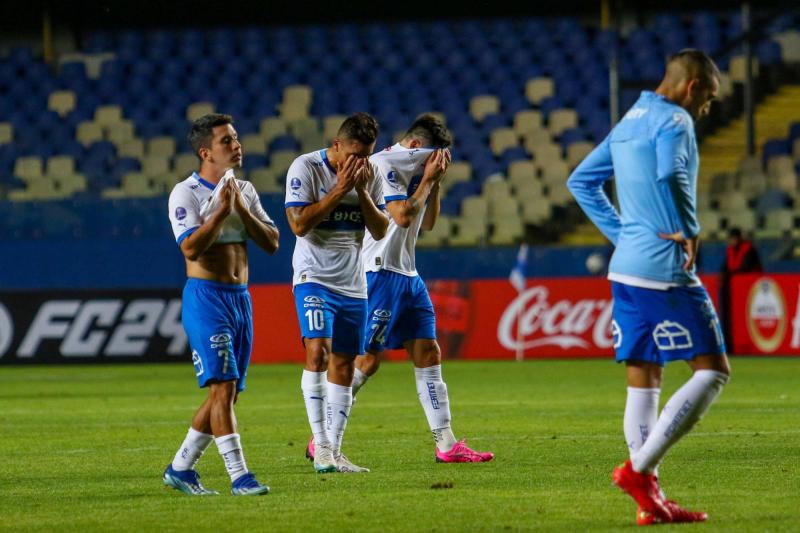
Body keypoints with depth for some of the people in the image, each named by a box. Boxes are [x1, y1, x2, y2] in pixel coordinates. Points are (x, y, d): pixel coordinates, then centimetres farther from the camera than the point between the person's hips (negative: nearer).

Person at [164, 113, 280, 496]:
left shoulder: (244, 191, 12)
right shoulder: (186, 193, -8)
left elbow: (271, 243, 5)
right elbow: (191, 248, -20)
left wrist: (241, 209, -7)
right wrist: (221, 210, -19)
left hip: (240, 298, 7)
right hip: (206, 297, -7)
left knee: (228, 392, 8)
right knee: (223, 386, -14)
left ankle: (180, 468, 19)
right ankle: (239, 476, -16)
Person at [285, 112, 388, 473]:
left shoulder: (370, 175, 6)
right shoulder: (305, 168, -9)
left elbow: (380, 231, 4)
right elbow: (299, 224, -16)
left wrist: (362, 191, -10)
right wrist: (340, 190, -19)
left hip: (353, 285, 5)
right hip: (314, 278, -5)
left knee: (343, 366, 4)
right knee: (318, 351, -22)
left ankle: (334, 452, 9)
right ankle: (321, 447, -23)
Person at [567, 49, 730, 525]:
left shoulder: (629, 122, 18)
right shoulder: (674, 121, -9)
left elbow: (581, 181, 24)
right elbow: (670, 175, -29)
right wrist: (689, 232, -15)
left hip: (626, 269, 9)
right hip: (666, 271, -9)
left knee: (643, 380, 9)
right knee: (713, 371, -4)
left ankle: (650, 500, 9)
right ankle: (639, 469, -13)